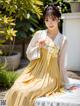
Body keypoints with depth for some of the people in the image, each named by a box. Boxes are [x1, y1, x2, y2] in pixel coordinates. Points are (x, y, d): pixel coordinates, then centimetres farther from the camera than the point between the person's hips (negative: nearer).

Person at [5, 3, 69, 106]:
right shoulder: (39, 34, 3)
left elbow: (61, 63, 6)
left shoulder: (63, 40, 1)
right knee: (16, 91, -22)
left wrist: (65, 82, 7)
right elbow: (28, 54, 8)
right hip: (34, 71, 2)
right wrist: (38, 47, -11)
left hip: (50, 75, -2)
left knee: (28, 93, -26)